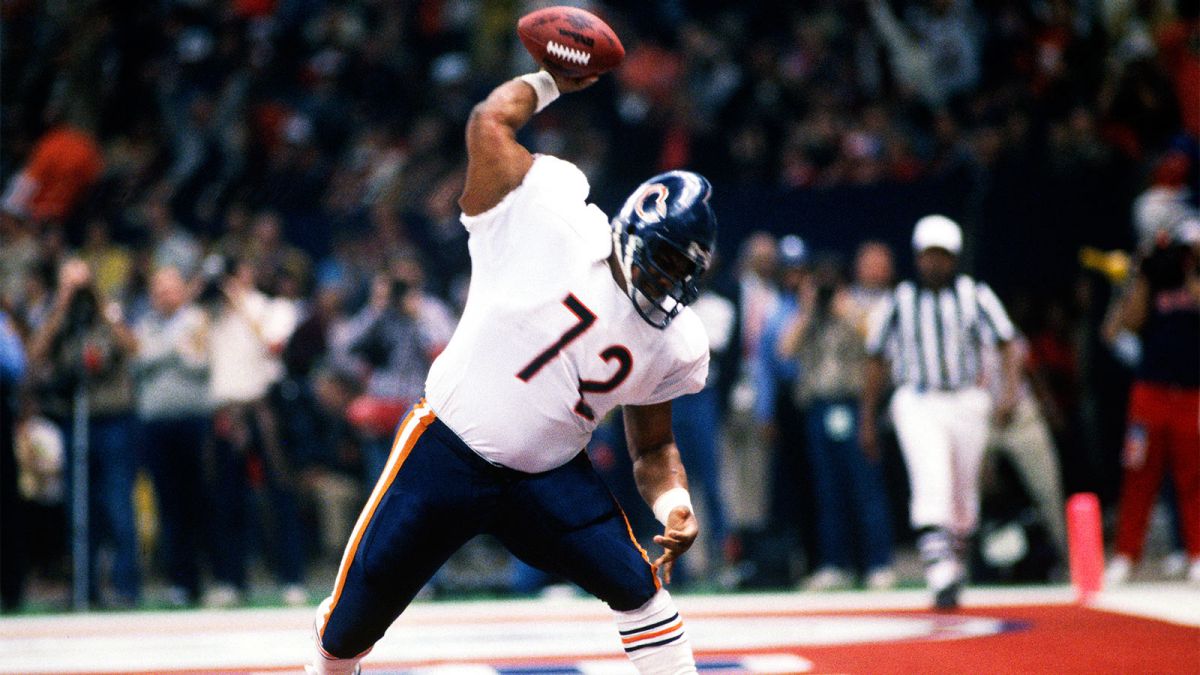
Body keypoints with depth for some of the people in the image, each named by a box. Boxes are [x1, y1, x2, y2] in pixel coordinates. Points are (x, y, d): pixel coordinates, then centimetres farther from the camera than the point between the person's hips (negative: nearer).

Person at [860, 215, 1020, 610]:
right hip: (916, 403, -1)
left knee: (962, 496, 9)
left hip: (966, 402, 1)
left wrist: (1008, 391, -21)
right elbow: (877, 360, 12)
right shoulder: (899, 302, 4)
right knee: (931, 481, -20)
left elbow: (1006, 343, -4)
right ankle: (942, 577, -28)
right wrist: (867, 420, 13)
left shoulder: (974, 296, 2)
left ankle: (954, 560, 34)